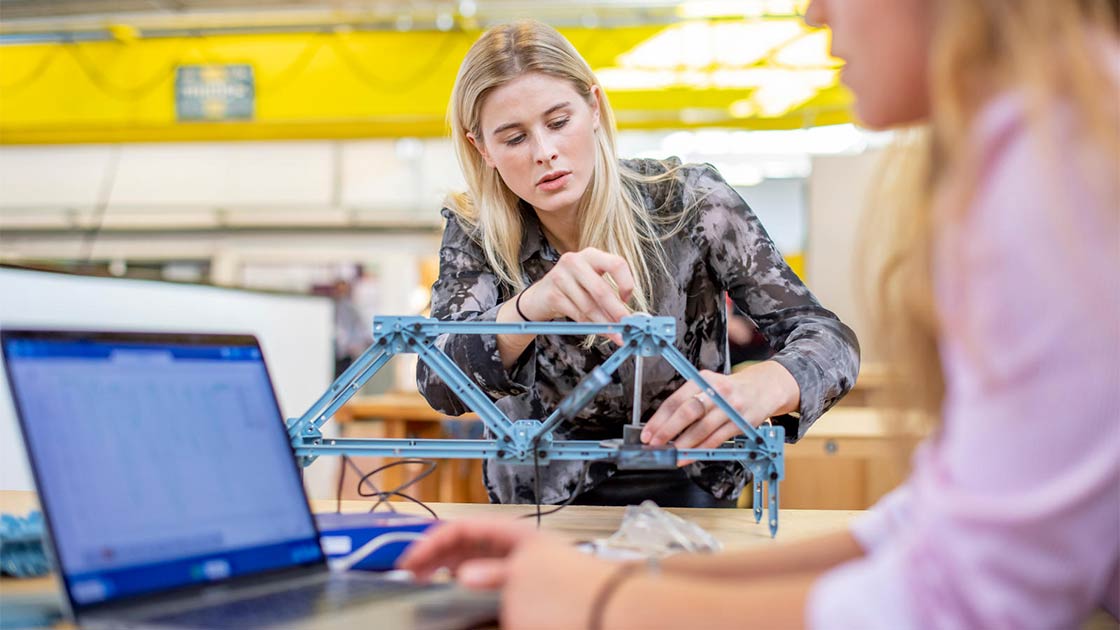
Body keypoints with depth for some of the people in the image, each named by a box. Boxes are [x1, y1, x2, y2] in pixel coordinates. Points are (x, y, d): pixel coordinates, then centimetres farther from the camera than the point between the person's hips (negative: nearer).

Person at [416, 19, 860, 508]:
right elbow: (439, 383, -21)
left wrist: (758, 390, -40)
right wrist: (530, 307, -42)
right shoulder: (476, 233, -7)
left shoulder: (687, 202, -12)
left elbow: (829, 339, -15)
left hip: (683, 490, -1)